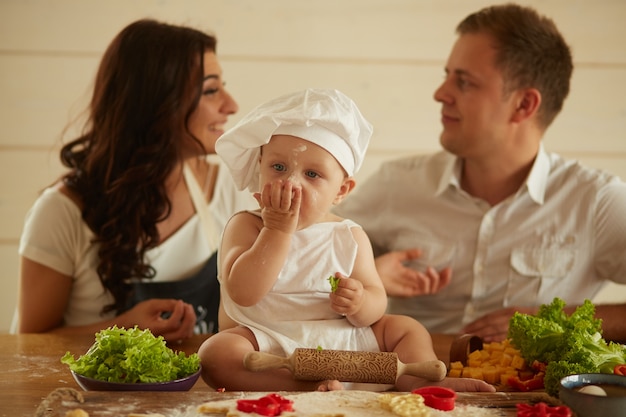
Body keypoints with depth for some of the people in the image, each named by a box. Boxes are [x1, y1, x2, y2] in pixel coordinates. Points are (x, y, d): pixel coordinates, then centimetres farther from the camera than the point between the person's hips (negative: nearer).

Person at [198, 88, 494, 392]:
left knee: (408, 329, 1)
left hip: (341, 339, 3)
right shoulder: (246, 226, -5)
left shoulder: (349, 237, 3)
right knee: (215, 354, -30)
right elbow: (243, 294, -21)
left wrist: (360, 304, -22)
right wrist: (278, 230, -23)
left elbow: (376, 306, 4)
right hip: (267, 344, -3)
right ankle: (308, 388, -34)